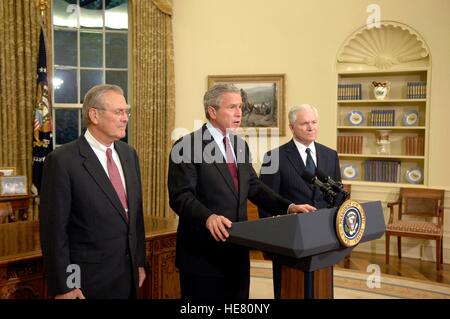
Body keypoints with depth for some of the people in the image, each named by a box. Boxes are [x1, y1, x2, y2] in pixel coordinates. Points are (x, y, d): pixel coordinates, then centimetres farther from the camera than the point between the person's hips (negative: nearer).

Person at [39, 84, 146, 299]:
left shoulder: (129, 154, 6)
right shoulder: (62, 160, -15)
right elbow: (54, 229, -14)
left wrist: (140, 261, 11)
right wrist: (63, 286, -13)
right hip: (89, 278, -6)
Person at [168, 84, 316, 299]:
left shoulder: (240, 144, 12)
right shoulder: (187, 146, -11)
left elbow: (254, 187, 13)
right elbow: (180, 196, -19)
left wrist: (288, 207, 0)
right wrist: (208, 217, -36)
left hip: (237, 249, 7)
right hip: (203, 252, -7)